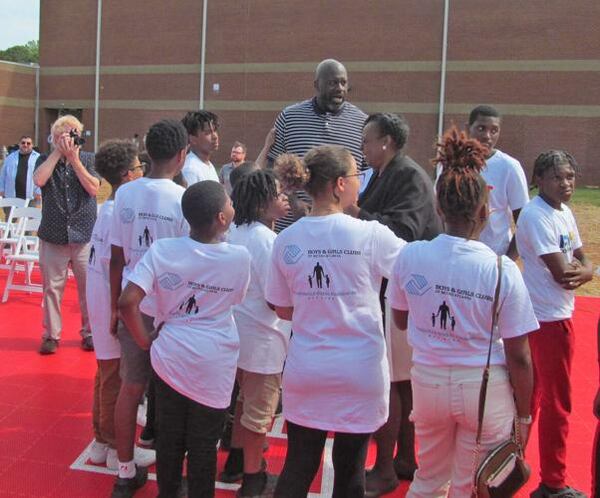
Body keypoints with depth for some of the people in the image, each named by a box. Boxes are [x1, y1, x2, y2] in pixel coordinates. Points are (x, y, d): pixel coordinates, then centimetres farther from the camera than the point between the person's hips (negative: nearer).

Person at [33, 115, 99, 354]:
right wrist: (58, 152, -13)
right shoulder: (45, 160, 6)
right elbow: (39, 180, -15)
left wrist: (74, 159, -13)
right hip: (53, 235, 1)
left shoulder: (89, 159, 3)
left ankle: (89, 332, 18)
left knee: (88, 287, 4)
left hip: (85, 235, -1)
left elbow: (93, 188, -10)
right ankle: (51, 334, 16)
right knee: (52, 287, 5)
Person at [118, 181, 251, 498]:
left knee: (169, 438, 19)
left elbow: (127, 302, -16)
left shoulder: (162, 250, -11)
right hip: (215, 364, -1)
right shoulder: (239, 257, -12)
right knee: (203, 446, 13)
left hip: (170, 356, 2)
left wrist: (145, 341, -3)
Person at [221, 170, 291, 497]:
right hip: (263, 337, -8)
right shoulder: (266, 240, -24)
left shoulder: (236, 233, 1)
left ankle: (235, 461, 39)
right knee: (260, 411, 8)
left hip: (241, 330, 8)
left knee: (246, 400, 25)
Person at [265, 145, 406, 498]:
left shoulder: (286, 240, -3)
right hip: (360, 374, -2)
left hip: (305, 372, 3)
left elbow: (283, 310, 6)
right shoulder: (371, 235, -13)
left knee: (298, 468, 16)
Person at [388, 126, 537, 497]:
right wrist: (523, 414, 0)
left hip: (428, 379, 3)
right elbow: (518, 357, -12)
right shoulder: (503, 271, -18)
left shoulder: (409, 256, -10)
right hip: (485, 389, -2)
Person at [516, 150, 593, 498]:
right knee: (557, 401, 1)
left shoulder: (564, 212, 11)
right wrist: (578, 269, -2)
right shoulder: (537, 216, -18)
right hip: (548, 318, -9)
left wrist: (578, 272, -13)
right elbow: (561, 274, -22)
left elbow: (585, 265, 10)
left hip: (557, 315, 9)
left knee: (531, 394, 17)